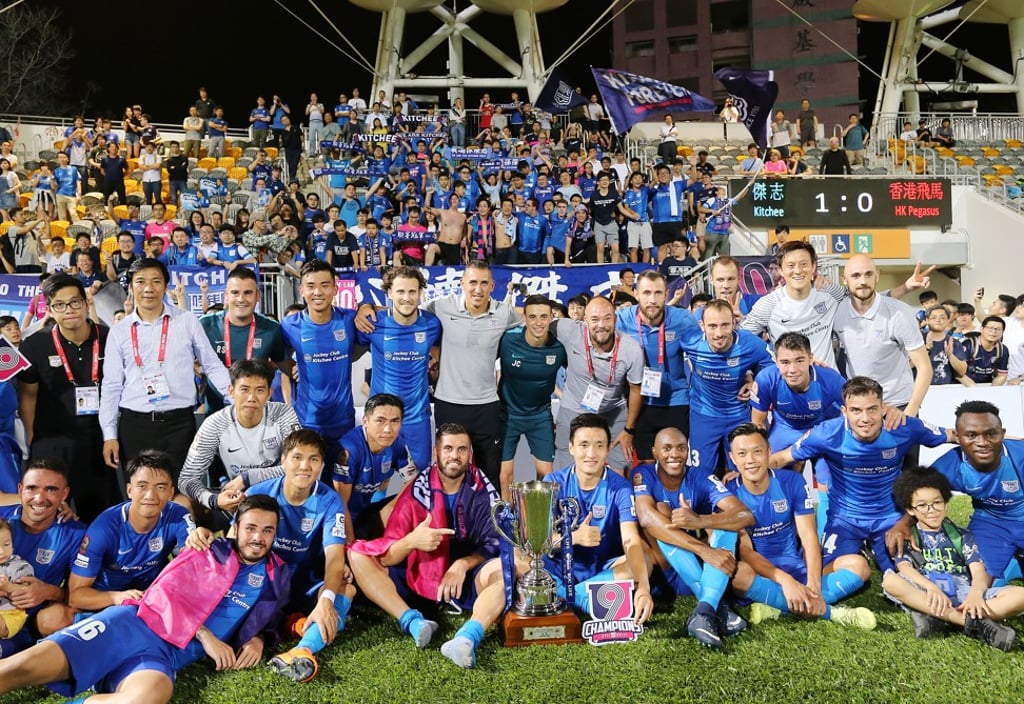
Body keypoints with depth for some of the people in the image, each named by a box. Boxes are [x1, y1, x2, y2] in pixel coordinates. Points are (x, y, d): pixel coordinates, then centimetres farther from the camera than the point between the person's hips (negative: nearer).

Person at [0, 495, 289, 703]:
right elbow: (166, 590, 2)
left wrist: (258, 639, 5)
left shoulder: (276, 578, 19)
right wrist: (205, 636, -8)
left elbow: (268, 621, 31)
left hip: (172, 652, 0)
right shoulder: (209, 550, 13)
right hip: (134, 623, 0)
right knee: (24, 666, -22)